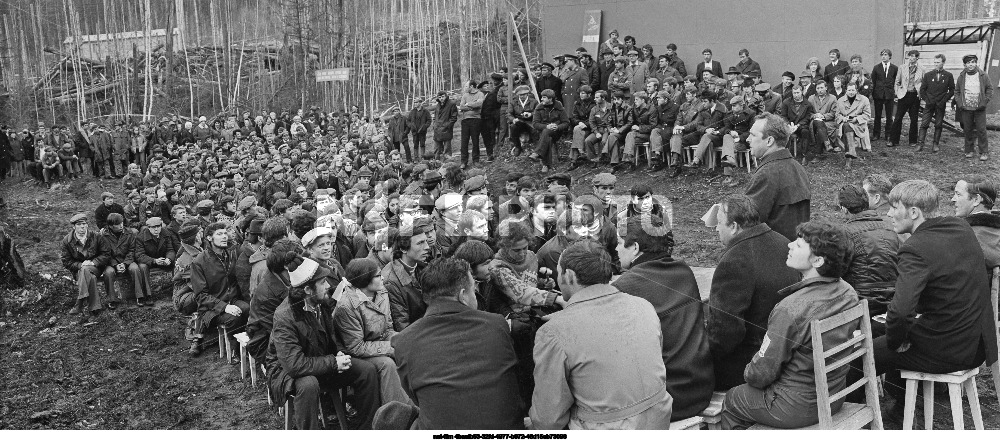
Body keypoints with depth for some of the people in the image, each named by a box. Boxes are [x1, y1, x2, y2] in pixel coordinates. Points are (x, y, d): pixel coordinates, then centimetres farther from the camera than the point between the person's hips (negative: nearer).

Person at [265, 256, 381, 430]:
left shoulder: (322, 303, -4)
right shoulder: (285, 317, -28)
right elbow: (294, 364, -34)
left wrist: (338, 353, -5)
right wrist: (333, 362, -27)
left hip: (322, 362, 7)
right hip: (287, 370, -7)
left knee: (367, 370, -9)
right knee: (308, 385, -41)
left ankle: (366, 427, 4)